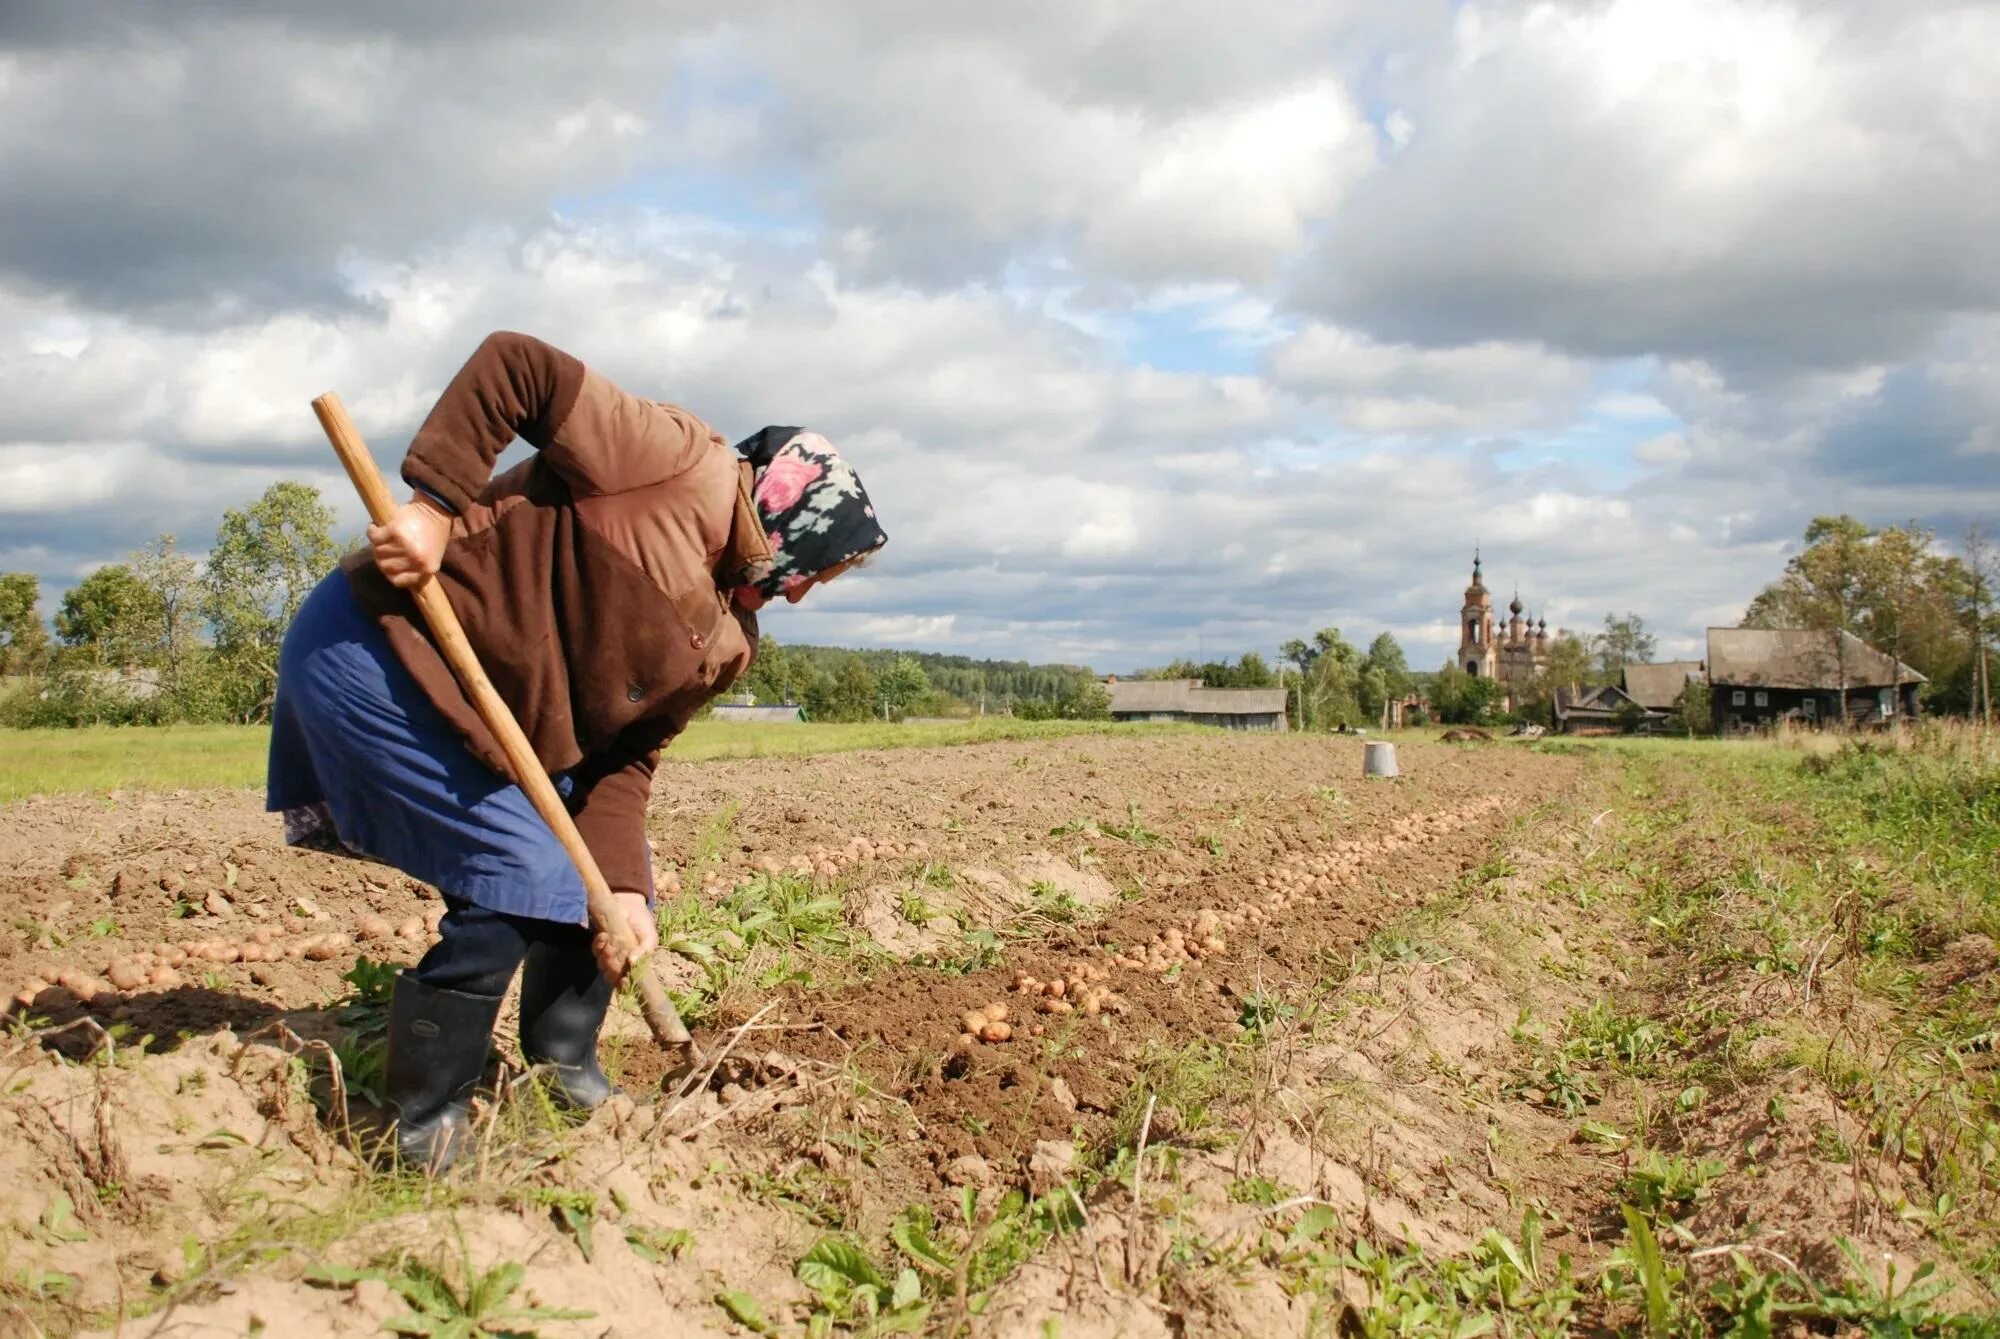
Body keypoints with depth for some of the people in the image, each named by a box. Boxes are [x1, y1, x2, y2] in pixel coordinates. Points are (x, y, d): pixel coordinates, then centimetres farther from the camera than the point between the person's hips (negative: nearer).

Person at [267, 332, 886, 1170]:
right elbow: (515, 366, -19)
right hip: (375, 647, -9)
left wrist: (622, 887, -11)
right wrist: (433, 506, -26)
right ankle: (424, 1133, 2)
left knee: (605, 880, 10)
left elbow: (626, 756, 3)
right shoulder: (679, 463, -16)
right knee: (522, 878, -15)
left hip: (488, 725, 9)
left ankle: (566, 1076, 28)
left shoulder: (726, 646, 6)